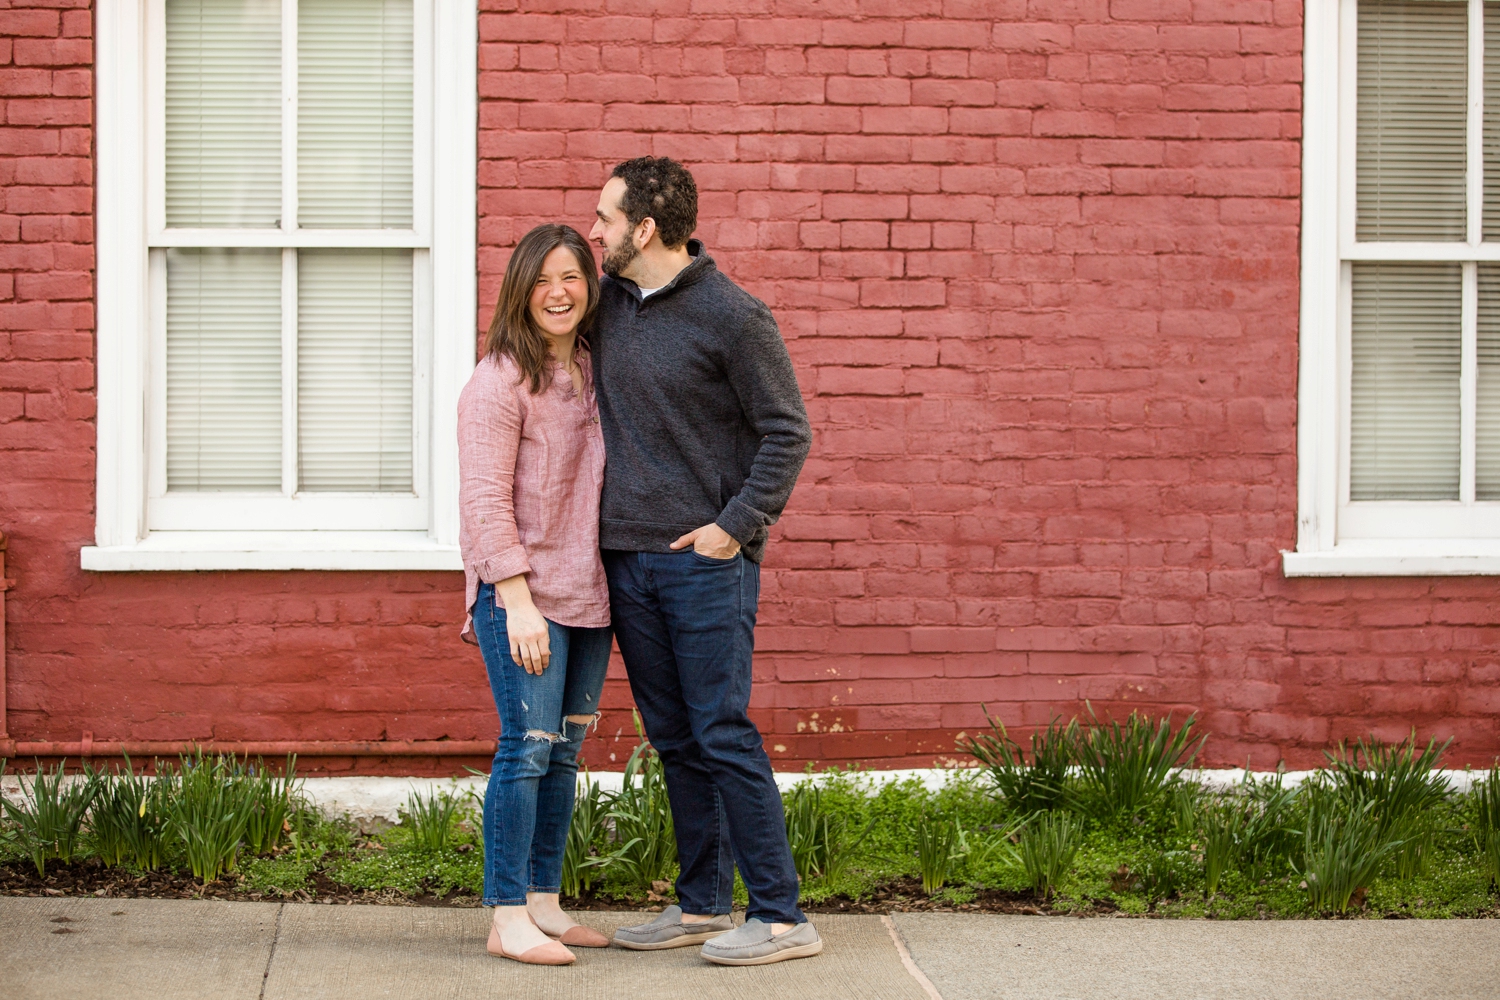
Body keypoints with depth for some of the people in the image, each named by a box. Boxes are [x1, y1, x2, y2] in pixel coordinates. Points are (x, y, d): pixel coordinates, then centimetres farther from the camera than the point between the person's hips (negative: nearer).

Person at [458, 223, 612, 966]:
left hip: (587, 591, 7)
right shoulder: (499, 381, -10)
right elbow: (485, 499, -14)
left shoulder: (594, 372, 12)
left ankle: (544, 904, 18)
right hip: (522, 592, -7)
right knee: (529, 746, -9)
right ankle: (507, 918, -3)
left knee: (565, 750, 10)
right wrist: (517, 599, -19)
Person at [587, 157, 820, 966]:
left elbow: (787, 431, -7)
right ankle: (701, 904, 19)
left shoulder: (733, 316, -10)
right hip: (626, 558, 7)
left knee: (723, 735, -8)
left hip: (705, 561, -7)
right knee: (673, 741, 11)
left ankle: (781, 916, -3)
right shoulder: (609, 301, 10)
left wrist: (737, 523, -15)